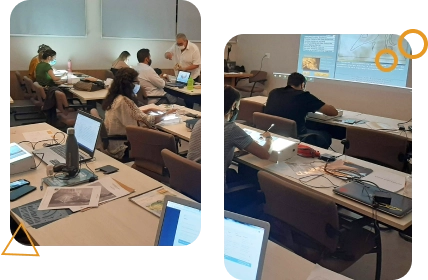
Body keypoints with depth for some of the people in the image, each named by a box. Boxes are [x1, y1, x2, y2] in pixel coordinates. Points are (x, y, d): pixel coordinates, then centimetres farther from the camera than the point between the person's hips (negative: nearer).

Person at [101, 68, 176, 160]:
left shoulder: (114, 97, 1)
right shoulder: (124, 101, -27)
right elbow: (147, 121, -26)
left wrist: (143, 112, 4)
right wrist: (166, 114, -11)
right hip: (122, 149, -9)